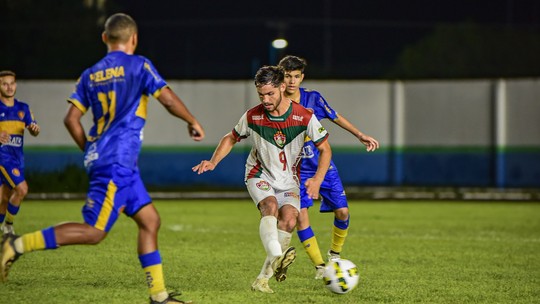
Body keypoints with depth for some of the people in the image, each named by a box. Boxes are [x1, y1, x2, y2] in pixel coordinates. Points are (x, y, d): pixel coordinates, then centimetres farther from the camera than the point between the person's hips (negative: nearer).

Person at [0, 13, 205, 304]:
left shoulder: (90, 75, 12)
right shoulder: (139, 66, -4)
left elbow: (71, 119, 6)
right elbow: (168, 98, -6)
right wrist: (193, 122, 11)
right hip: (117, 162, -8)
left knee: (149, 220, 10)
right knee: (94, 231, -10)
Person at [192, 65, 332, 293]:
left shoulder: (304, 117, -14)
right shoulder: (253, 117, -11)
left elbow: (325, 149, -4)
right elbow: (231, 138, 8)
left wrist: (317, 179, -18)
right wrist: (213, 162, -7)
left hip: (289, 181, 1)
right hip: (260, 175, -1)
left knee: (289, 220, -24)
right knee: (270, 206, -32)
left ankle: (263, 278, -19)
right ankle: (276, 258, -55)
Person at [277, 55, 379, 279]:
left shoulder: (313, 98, -7)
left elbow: (336, 117, 8)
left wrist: (360, 135, 6)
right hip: (297, 170, -2)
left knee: (342, 212, -4)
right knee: (300, 214, -18)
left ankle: (335, 253, 24)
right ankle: (319, 266, -6)